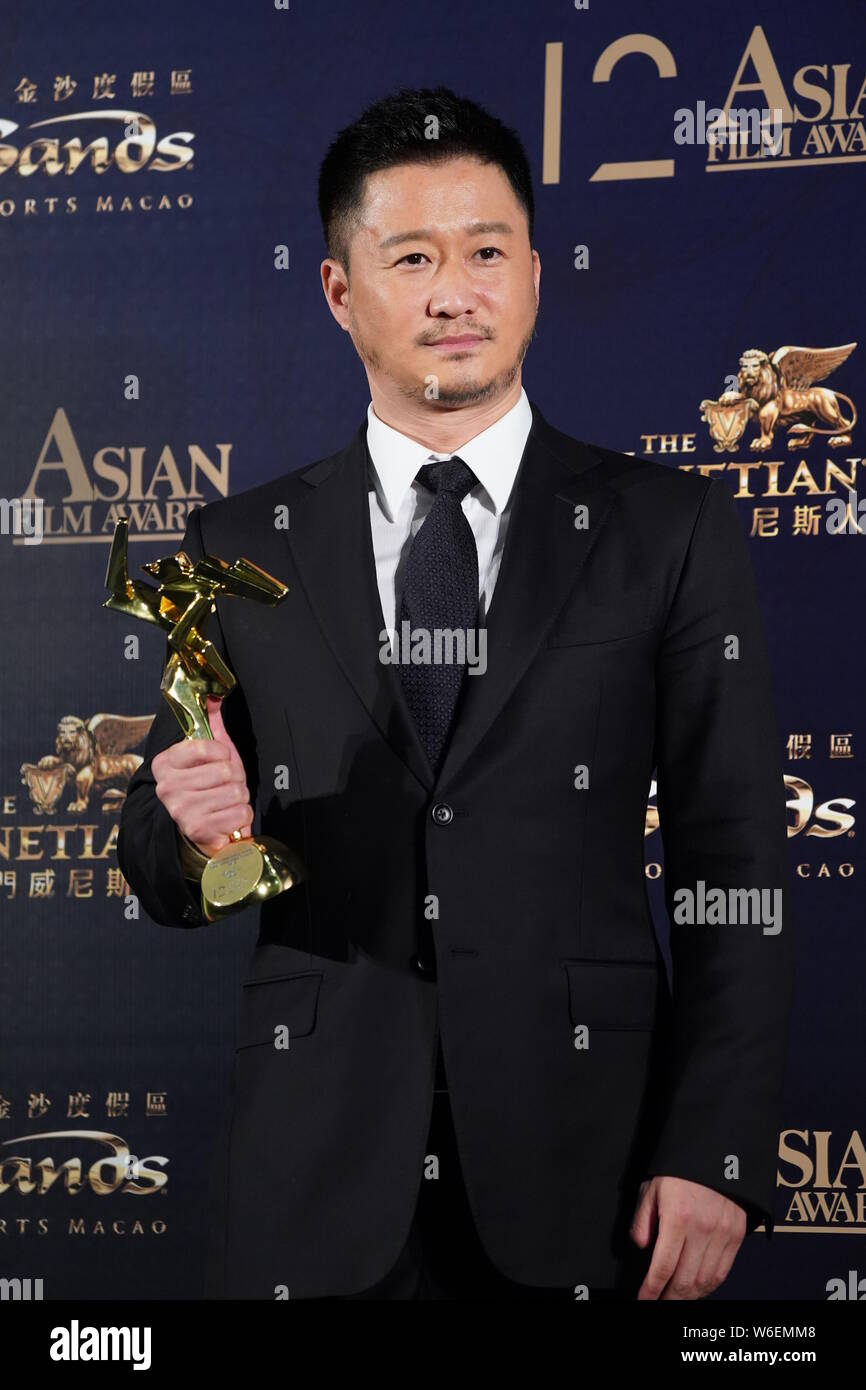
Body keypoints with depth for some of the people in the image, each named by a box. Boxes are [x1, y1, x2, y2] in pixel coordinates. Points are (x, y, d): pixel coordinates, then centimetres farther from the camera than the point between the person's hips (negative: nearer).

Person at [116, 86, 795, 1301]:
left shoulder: (672, 531, 2)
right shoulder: (239, 549, 7)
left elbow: (735, 878, -2)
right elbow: (166, 881, 9)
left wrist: (714, 1158, -9)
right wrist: (195, 832, -14)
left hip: (579, 1172, -1)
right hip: (315, 1187, 2)